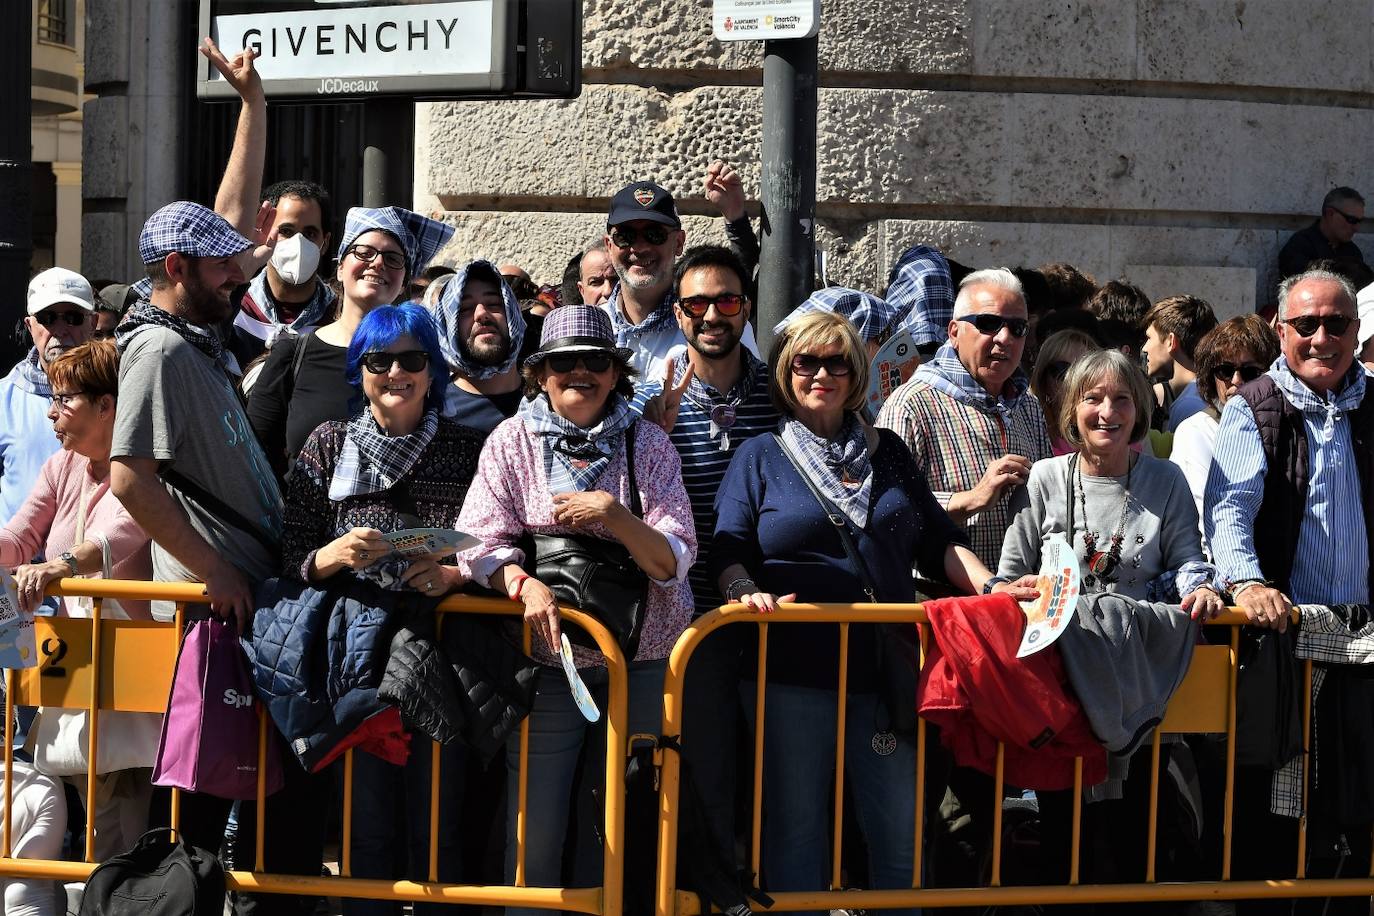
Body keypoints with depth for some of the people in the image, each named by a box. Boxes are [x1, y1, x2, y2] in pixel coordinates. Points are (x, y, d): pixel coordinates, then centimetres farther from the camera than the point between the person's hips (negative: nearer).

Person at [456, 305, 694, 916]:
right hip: (550, 654, -1)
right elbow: (480, 543, -4)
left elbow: (674, 561, -3)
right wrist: (524, 583, -24)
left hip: (646, 656, 1)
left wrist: (614, 514, -20)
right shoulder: (512, 441, 3)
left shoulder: (647, 444, 3)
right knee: (534, 828, -6)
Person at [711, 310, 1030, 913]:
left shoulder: (888, 454, 17)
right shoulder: (759, 458, 9)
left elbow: (937, 542, 15)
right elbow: (728, 550, 1)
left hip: (884, 661, 2)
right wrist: (744, 589, -21)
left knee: (899, 828, 2)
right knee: (795, 824, 1)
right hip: (793, 666, -2)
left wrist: (992, 587, 0)